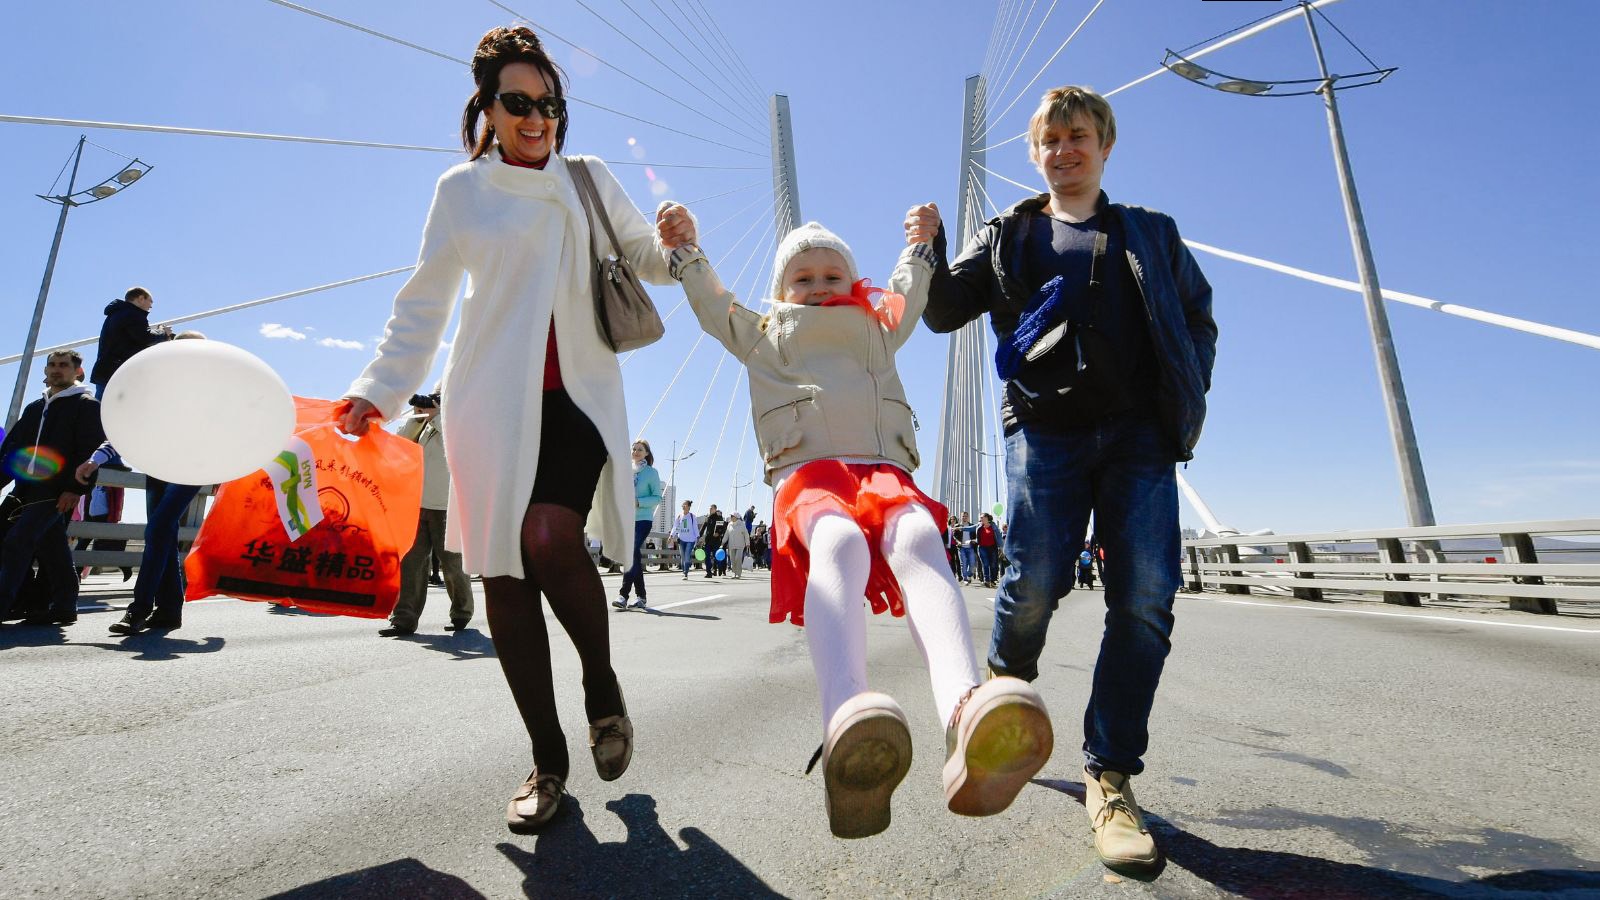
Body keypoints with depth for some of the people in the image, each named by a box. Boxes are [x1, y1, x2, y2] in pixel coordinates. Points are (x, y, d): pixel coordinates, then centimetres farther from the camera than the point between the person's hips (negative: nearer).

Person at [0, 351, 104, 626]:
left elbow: (91, 451, -10)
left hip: (57, 491, -7)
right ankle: (64, 606, 12)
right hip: (27, 488, 7)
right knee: (51, 547, 8)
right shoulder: (34, 409, 22)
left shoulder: (86, 406, -1)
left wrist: (76, 488, -18)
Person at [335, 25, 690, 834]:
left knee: (550, 537, -24)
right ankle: (547, 760, 10)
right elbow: (423, 304, 11)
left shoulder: (591, 179, 15)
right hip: (493, 401, 1)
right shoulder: (461, 189, 11)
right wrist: (377, 390, 1)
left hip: (579, 393, 0)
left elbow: (642, 258, 24)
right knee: (503, 570, -3)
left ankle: (602, 681, 5)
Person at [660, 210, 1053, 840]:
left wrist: (920, 244, 49)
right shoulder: (761, 334, 33)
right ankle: (845, 724, -64)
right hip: (807, 474, -2)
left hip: (884, 470, 2)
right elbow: (710, 301, 37)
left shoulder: (877, 330, 38)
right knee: (839, 544, -40)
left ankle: (967, 720, -61)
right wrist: (685, 247, 28)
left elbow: (908, 293, 52)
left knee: (919, 542, -35)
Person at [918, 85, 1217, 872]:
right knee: (1034, 583, -12)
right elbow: (942, 313, 12)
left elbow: (1198, 320, 22)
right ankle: (1002, 690, 20)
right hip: (1045, 430, -1)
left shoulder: (1152, 234, 22)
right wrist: (928, 248, -4)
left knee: (1146, 597, -10)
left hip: (1139, 433, 2)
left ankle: (1110, 775, 2)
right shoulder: (1007, 235, 18)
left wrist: (1187, 400, 8)